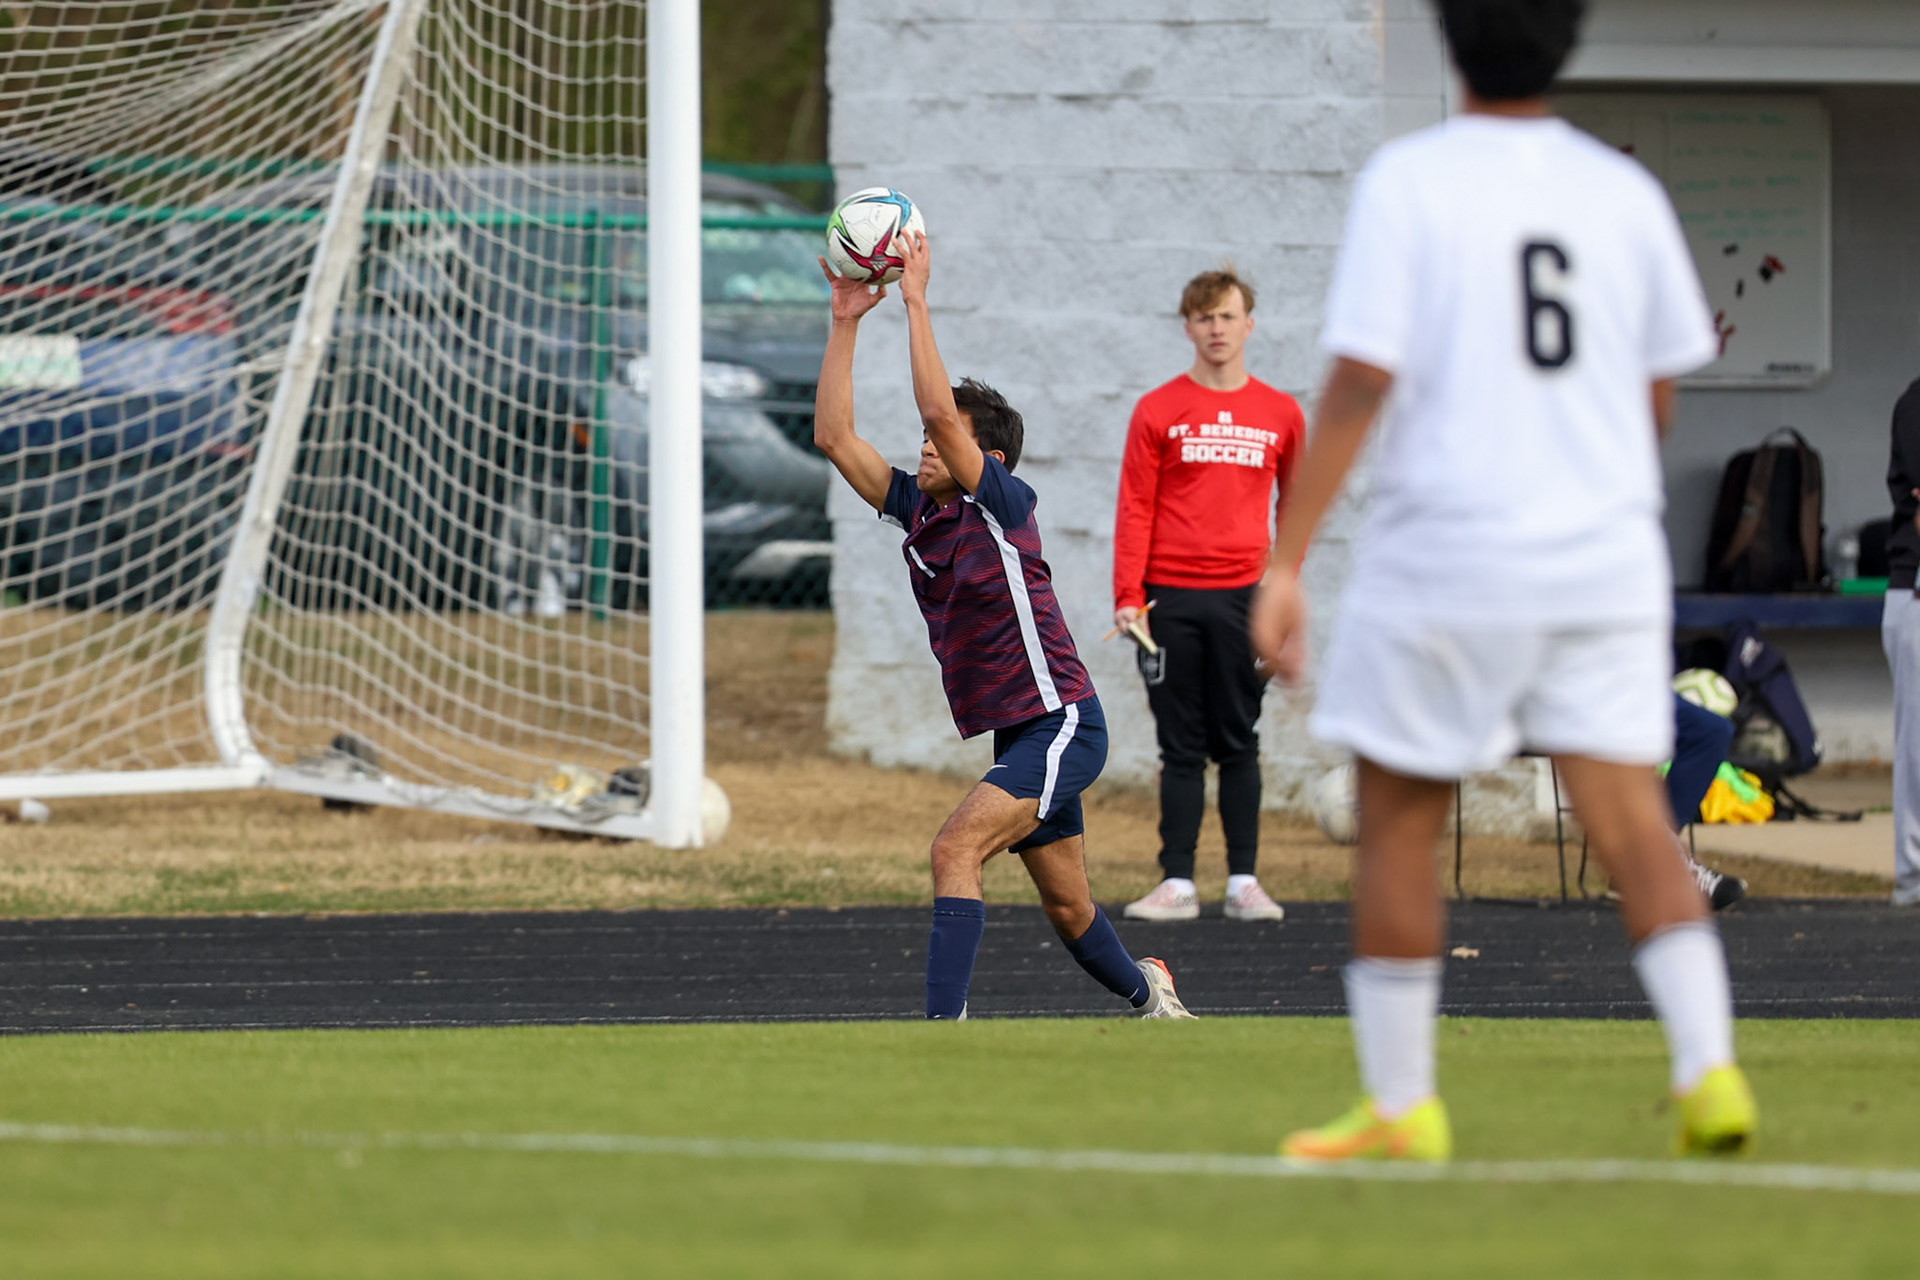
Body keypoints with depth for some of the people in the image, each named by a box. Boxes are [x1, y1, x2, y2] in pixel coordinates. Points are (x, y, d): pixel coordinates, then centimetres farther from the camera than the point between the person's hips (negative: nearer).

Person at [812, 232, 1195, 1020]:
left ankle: (945, 1024, -32)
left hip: (1060, 724, -9)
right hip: (1017, 736, 9)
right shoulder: (917, 509, 7)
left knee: (956, 849, -25)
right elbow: (833, 437, 4)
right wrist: (845, 321, 0)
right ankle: (1144, 992, 44)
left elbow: (939, 410, -26)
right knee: (1066, 909, 19)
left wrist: (916, 299, -23)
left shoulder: (1004, 505, -13)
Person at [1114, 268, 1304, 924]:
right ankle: (1177, 882, 2)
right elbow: (1135, 509, 1)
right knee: (1181, 746, 2)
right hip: (1170, 599, -1)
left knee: (1238, 744, 3)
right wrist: (1127, 595, -7)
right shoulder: (1158, 412, 3)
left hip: (1244, 597, 1)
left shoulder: (1280, 414, 7)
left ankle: (1244, 882, 5)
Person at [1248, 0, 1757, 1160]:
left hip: (1447, 552, -3)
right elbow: (1659, 395, 12)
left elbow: (1359, 384, -13)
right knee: (1630, 815, 1)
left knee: (1399, 818, 9)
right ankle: (1710, 1072, -15)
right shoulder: (1625, 192, 5)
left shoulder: (1409, 182, -7)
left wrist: (1286, 564, -12)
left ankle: (1400, 1106, 11)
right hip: (1608, 556, 3)